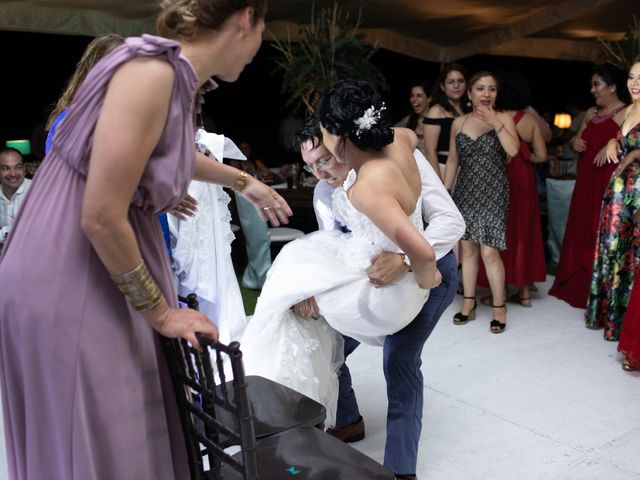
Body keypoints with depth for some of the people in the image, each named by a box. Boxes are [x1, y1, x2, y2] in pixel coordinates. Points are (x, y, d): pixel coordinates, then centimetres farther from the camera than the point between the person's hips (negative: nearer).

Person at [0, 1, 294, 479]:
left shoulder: (179, 76, 7)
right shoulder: (151, 72, -22)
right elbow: (101, 219, -23)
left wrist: (244, 181, 44)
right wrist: (159, 312, -11)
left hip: (109, 271, 9)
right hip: (68, 284, -9)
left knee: (131, 432, 19)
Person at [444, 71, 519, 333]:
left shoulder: (503, 118, 0)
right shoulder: (459, 123, 8)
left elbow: (513, 150, -14)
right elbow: (452, 160, 12)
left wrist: (495, 123, -17)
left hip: (492, 193, -3)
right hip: (465, 192, 3)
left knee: (489, 251, -8)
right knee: (468, 249, 7)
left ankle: (499, 305, 7)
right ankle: (469, 302, 18)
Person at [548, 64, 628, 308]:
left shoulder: (626, 114, -8)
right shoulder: (591, 113, 15)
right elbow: (578, 140, 25)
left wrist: (613, 146, -31)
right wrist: (574, 142, 4)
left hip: (609, 183, -8)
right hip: (586, 181, 8)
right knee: (581, 231, 11)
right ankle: (579, 286, 22)